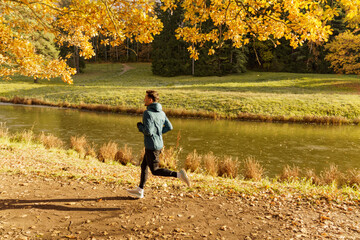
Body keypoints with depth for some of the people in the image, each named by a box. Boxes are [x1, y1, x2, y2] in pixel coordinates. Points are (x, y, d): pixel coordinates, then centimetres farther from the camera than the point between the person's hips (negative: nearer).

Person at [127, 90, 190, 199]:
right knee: (144, 166, 18)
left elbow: (148, 131, -25)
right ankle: (140, 191, 26)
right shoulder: (161, 112, 7)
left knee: (155, 171, 1)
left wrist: (140, 126, -6)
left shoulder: (147, 113, -18)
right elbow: (169, 127, 9)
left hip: (152, 146, -9)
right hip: (159, 144, 9)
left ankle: (179, 174, -12)